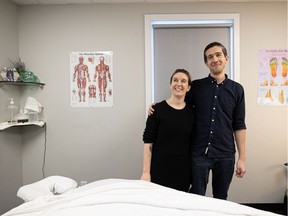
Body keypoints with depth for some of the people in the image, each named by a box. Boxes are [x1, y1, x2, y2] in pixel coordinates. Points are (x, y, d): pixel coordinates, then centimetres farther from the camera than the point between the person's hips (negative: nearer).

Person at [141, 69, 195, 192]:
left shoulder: (191, 111, 5)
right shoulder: (158, 109, -7)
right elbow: (148, 142, -7)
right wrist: (146, 171, -11)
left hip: (183, 170, 3)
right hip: (160, 168, -3)